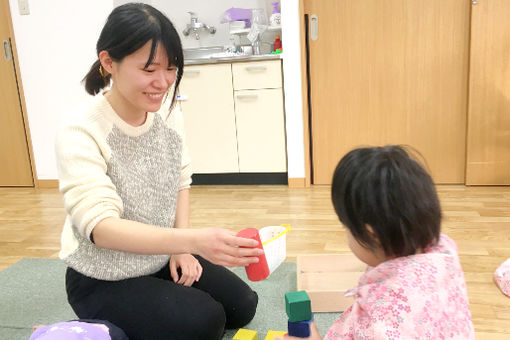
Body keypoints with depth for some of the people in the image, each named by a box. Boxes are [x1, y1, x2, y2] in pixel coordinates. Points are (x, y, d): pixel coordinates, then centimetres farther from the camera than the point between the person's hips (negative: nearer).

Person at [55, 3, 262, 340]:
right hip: (103, 282, -6)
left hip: (162, 260, 6)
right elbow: (100, 227, -35)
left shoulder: (167, 112, -8)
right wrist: (193, 240, -48)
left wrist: (182, 249, -5)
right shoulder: (79, 134, -26)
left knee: (243, 305, 4)